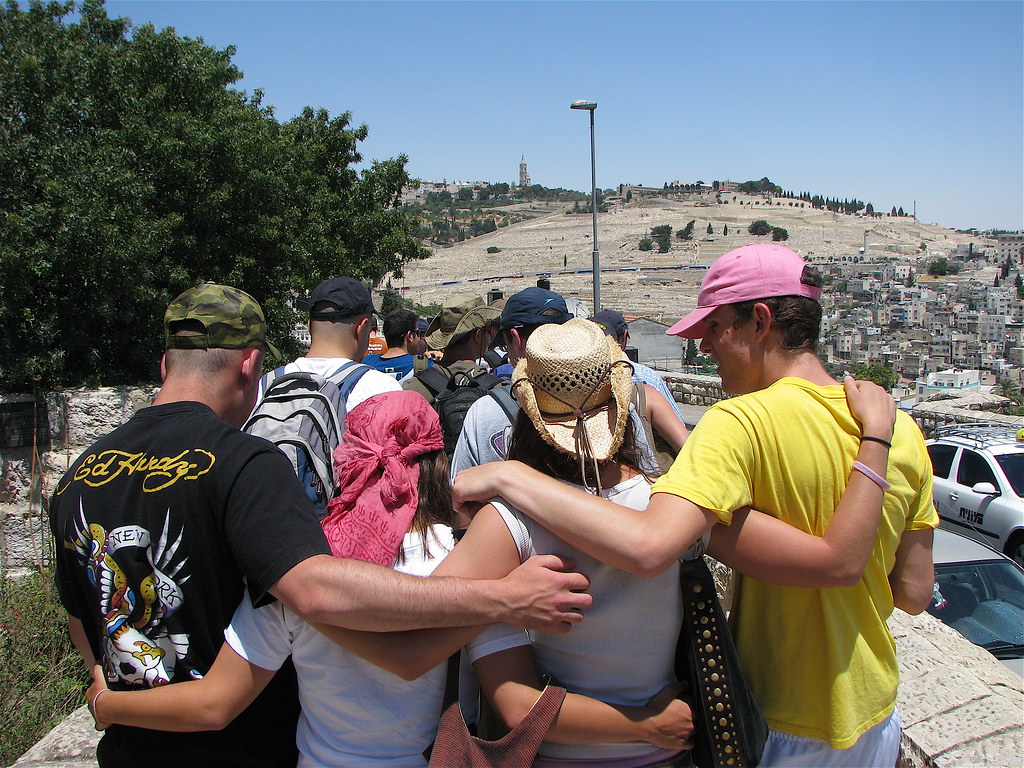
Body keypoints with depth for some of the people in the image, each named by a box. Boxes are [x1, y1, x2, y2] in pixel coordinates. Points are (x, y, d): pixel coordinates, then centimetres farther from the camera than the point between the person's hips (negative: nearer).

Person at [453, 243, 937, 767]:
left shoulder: (742, 424, -27)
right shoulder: (901, 430, -6)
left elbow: (648, 546, -42)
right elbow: (915, 594, 0)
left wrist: (507, 476, -32)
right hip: (877, 714, 6)